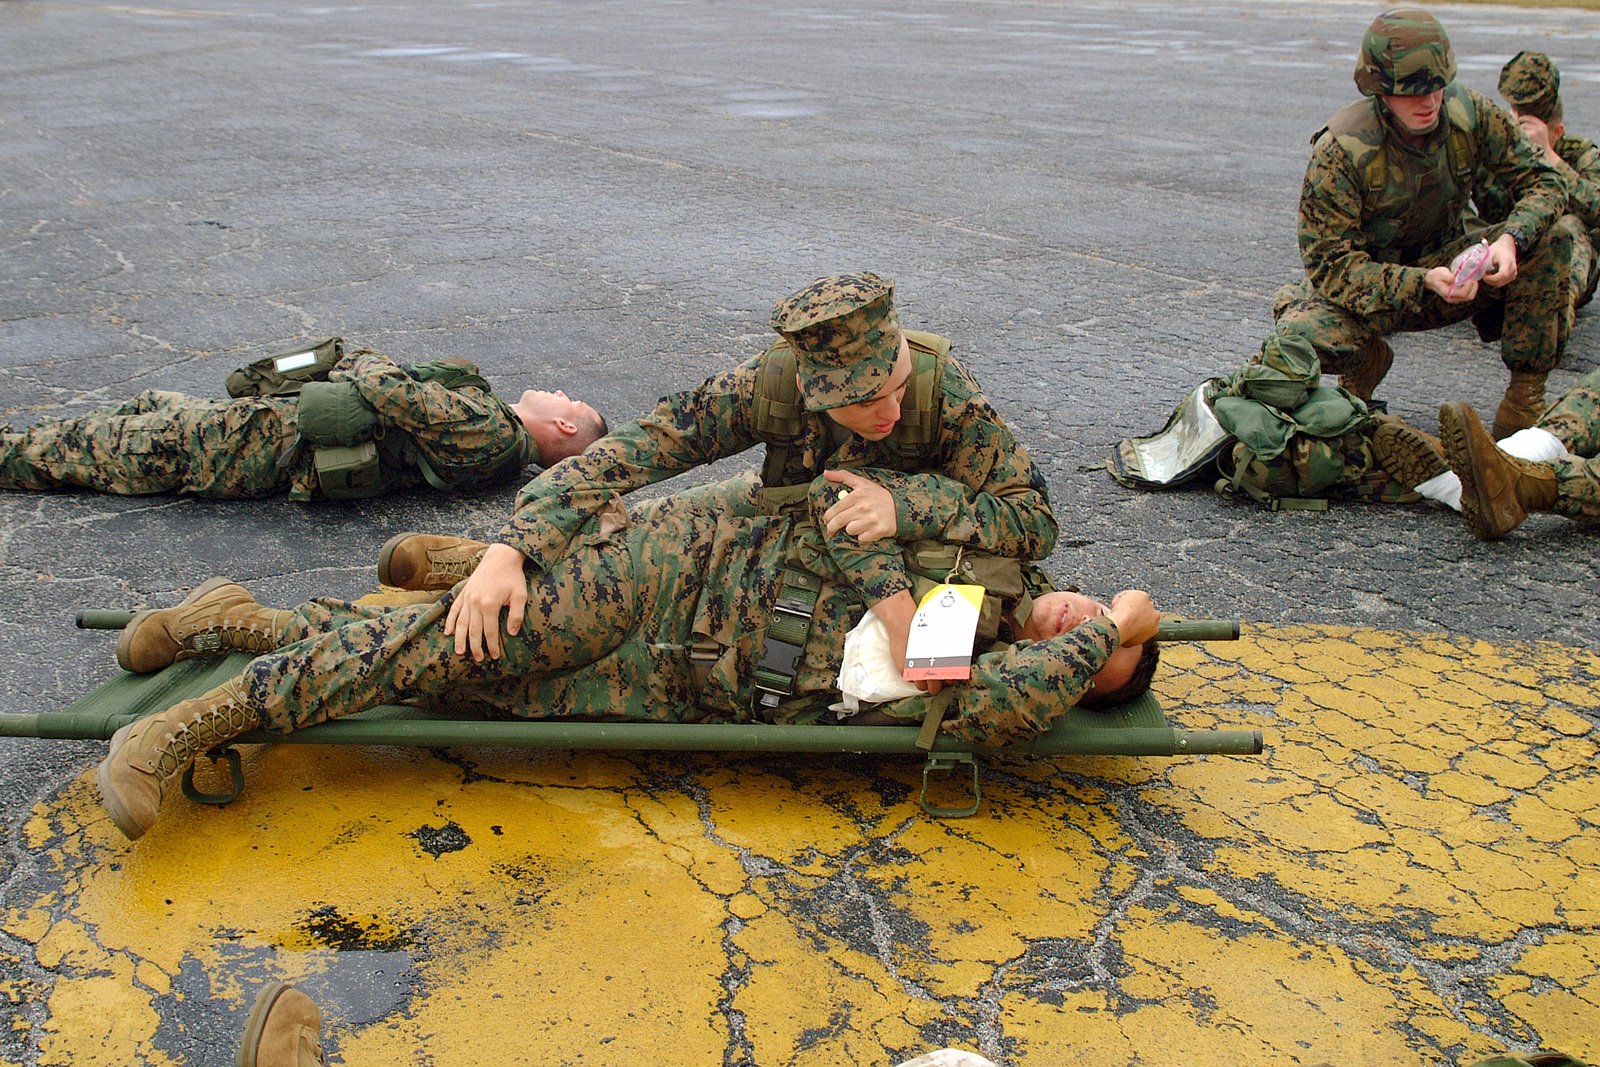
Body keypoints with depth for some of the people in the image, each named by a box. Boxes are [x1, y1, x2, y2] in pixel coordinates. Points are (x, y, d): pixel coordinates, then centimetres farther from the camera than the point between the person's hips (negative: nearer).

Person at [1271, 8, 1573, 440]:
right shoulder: (1339, 150, -25)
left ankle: (1524, 400, -11)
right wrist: (1423, 281, -40)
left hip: (1448, 263, 4)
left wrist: (1511, 239, -28)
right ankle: (1368, 361, 4)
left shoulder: (1471, 114, -13)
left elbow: (1542, 181, -5)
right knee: (1306, 335, -35)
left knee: (1551, 242, -20)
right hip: (1369, 284, -4)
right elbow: (1330, 265, -25)